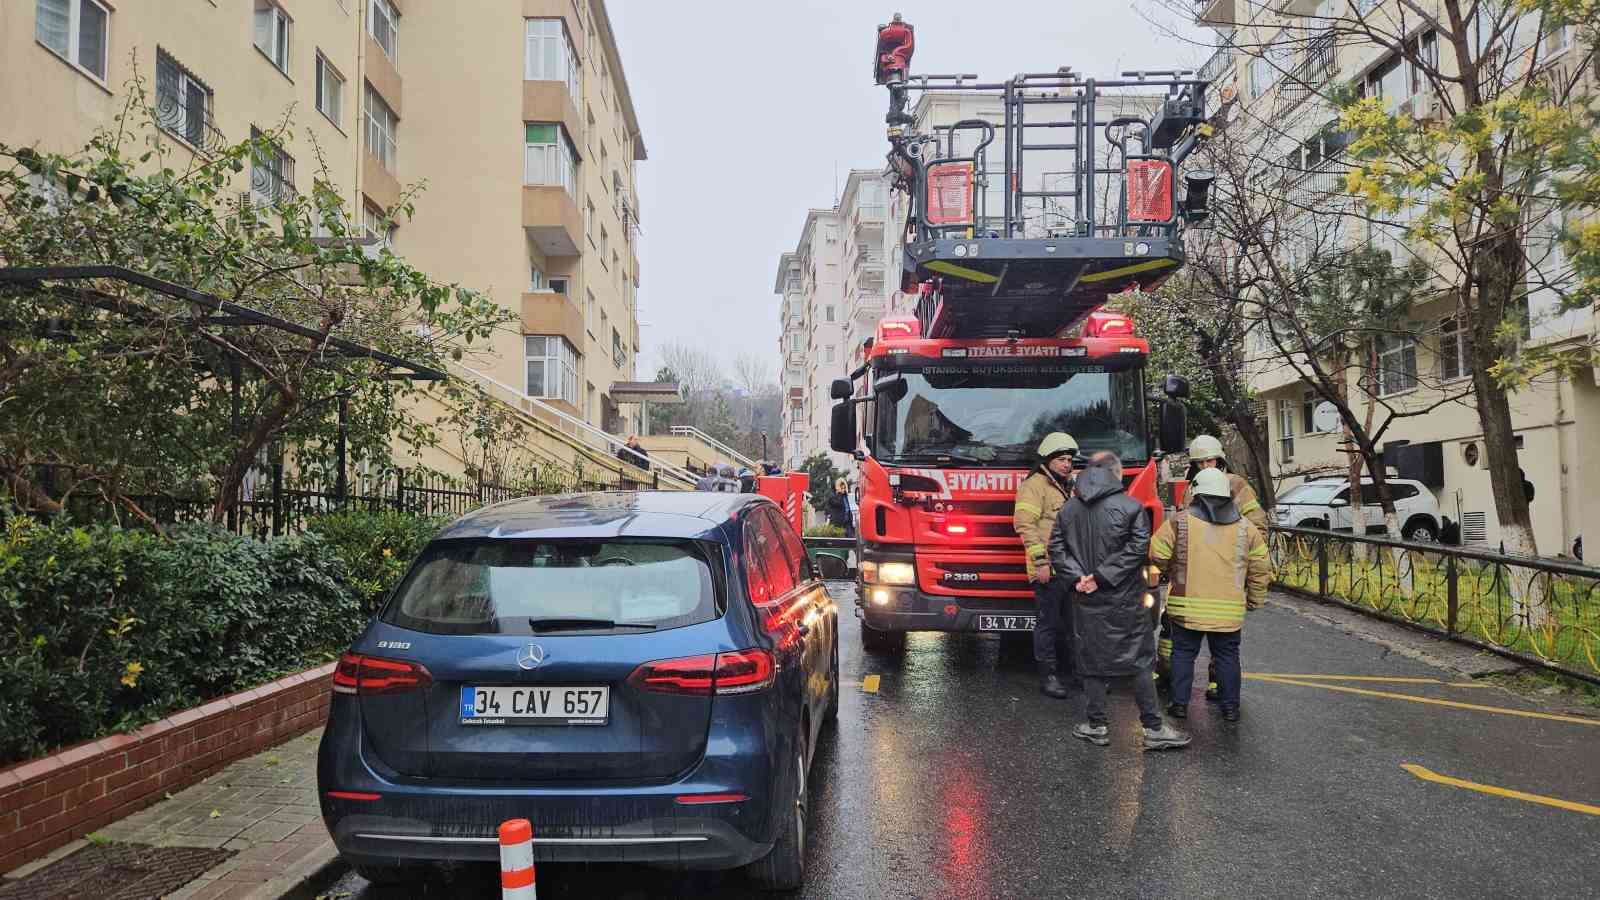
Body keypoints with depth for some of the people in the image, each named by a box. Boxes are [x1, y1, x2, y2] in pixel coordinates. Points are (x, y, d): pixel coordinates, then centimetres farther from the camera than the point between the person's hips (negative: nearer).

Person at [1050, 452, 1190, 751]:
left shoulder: (1069, 509, 6)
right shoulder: (1131, 507, -6)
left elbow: (1056, 549, 1)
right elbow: (1137, 548, -14)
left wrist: (1078, 577, -6)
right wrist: (1103, 576, -13)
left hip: (1086, 602, 3)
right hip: (1124, 602, -3)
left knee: (1092, 660, 10)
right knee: (1140, 660, 5)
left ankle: (1096, 726, 16)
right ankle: (1153, 728, 8)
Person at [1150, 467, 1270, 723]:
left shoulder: (1180, 522, -6)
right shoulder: (1245, 527, 4)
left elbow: (1157, 555, -6)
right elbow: (1260, 567, 7)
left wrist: (1172, 572, 15)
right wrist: (1254, 600, 18)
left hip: (1188, 607, -2)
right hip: (1229, 610, 2)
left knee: (1183, 653, 11)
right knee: (1227, 656, 14)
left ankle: (1180, 704, 13)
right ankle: (1230, 706, 19)